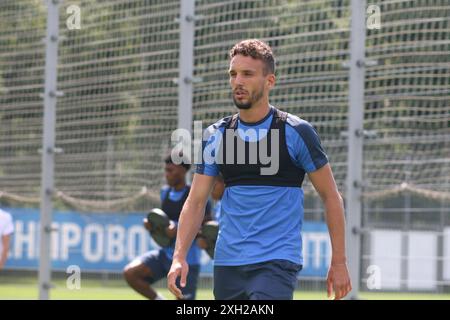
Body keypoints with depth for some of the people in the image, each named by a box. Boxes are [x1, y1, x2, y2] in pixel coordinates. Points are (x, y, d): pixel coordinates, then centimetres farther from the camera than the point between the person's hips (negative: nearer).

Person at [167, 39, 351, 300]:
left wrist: (339, 262, 0)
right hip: (228, 264, 5)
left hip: (277, 262, -5)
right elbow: (196, 201, 7)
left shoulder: (296, 132, -4)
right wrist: (179, 256, -7)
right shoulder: (217, 136, 7)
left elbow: (331, 197, 2)